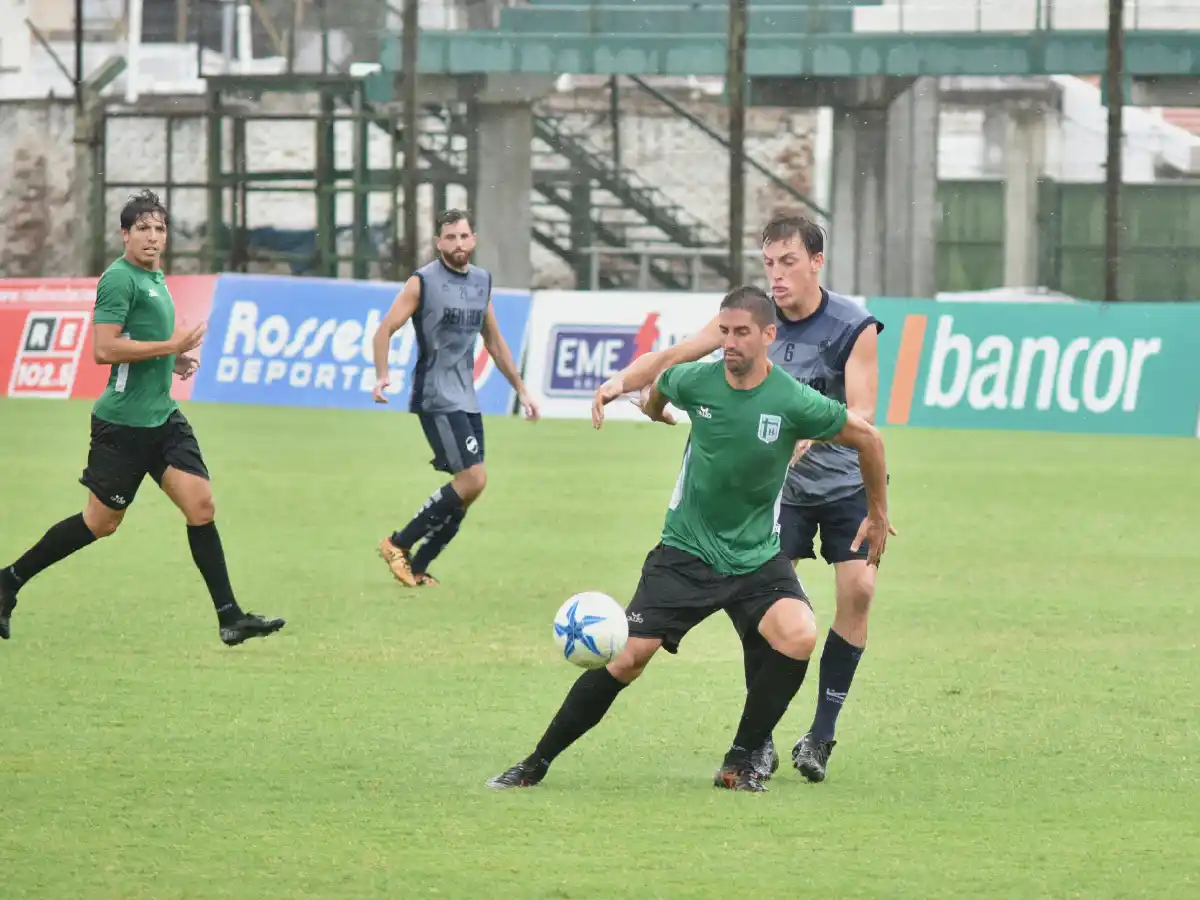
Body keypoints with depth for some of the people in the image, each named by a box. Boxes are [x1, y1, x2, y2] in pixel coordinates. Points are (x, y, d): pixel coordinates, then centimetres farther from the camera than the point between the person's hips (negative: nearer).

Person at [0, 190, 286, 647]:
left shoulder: (156, 278, 15)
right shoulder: (119, 279, -14)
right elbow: (105, 348, -22)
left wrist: (172, 360, 12)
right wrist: (170, 345, -19)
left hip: (162, 417, 8)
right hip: (123, 422, -8)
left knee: (201, 505, -4)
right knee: (101, 522, 3)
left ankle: (230, 617, -4)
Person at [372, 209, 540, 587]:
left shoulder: (482, 282, 13)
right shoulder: (423, 282, -7)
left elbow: (494, 342, 23)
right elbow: (386, 329, -9)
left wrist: (521, 390, 22)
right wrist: (382, 375, -24)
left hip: (467, 399, 7)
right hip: (436, 398, -7)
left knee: (465, 492, 3)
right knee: (473, 479, -18)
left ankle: (416, 568, 12)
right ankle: (398, 545, -7)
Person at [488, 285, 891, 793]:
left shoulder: (794, 403, -16)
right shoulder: (694, 381, -10)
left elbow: (867, 438, 0)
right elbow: (660, 383, 16)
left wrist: (878, 513, 11)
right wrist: (653, 404, 38)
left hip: (757, 556, 0)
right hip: (686, 550, 0)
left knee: (799, 638, -27)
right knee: (627, 659, -9)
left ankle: (740, 762, -10)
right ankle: (536, 764, 4)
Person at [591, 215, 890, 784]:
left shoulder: (855, 328, -18)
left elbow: (861, 415, -24)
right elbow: (676, 356, -8)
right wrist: (623, 380, -27)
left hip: (850, 482, -2)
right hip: (783, 484, 2)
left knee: (858, 587, -16)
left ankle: (820, 736, -3)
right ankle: (759, 742, -1)